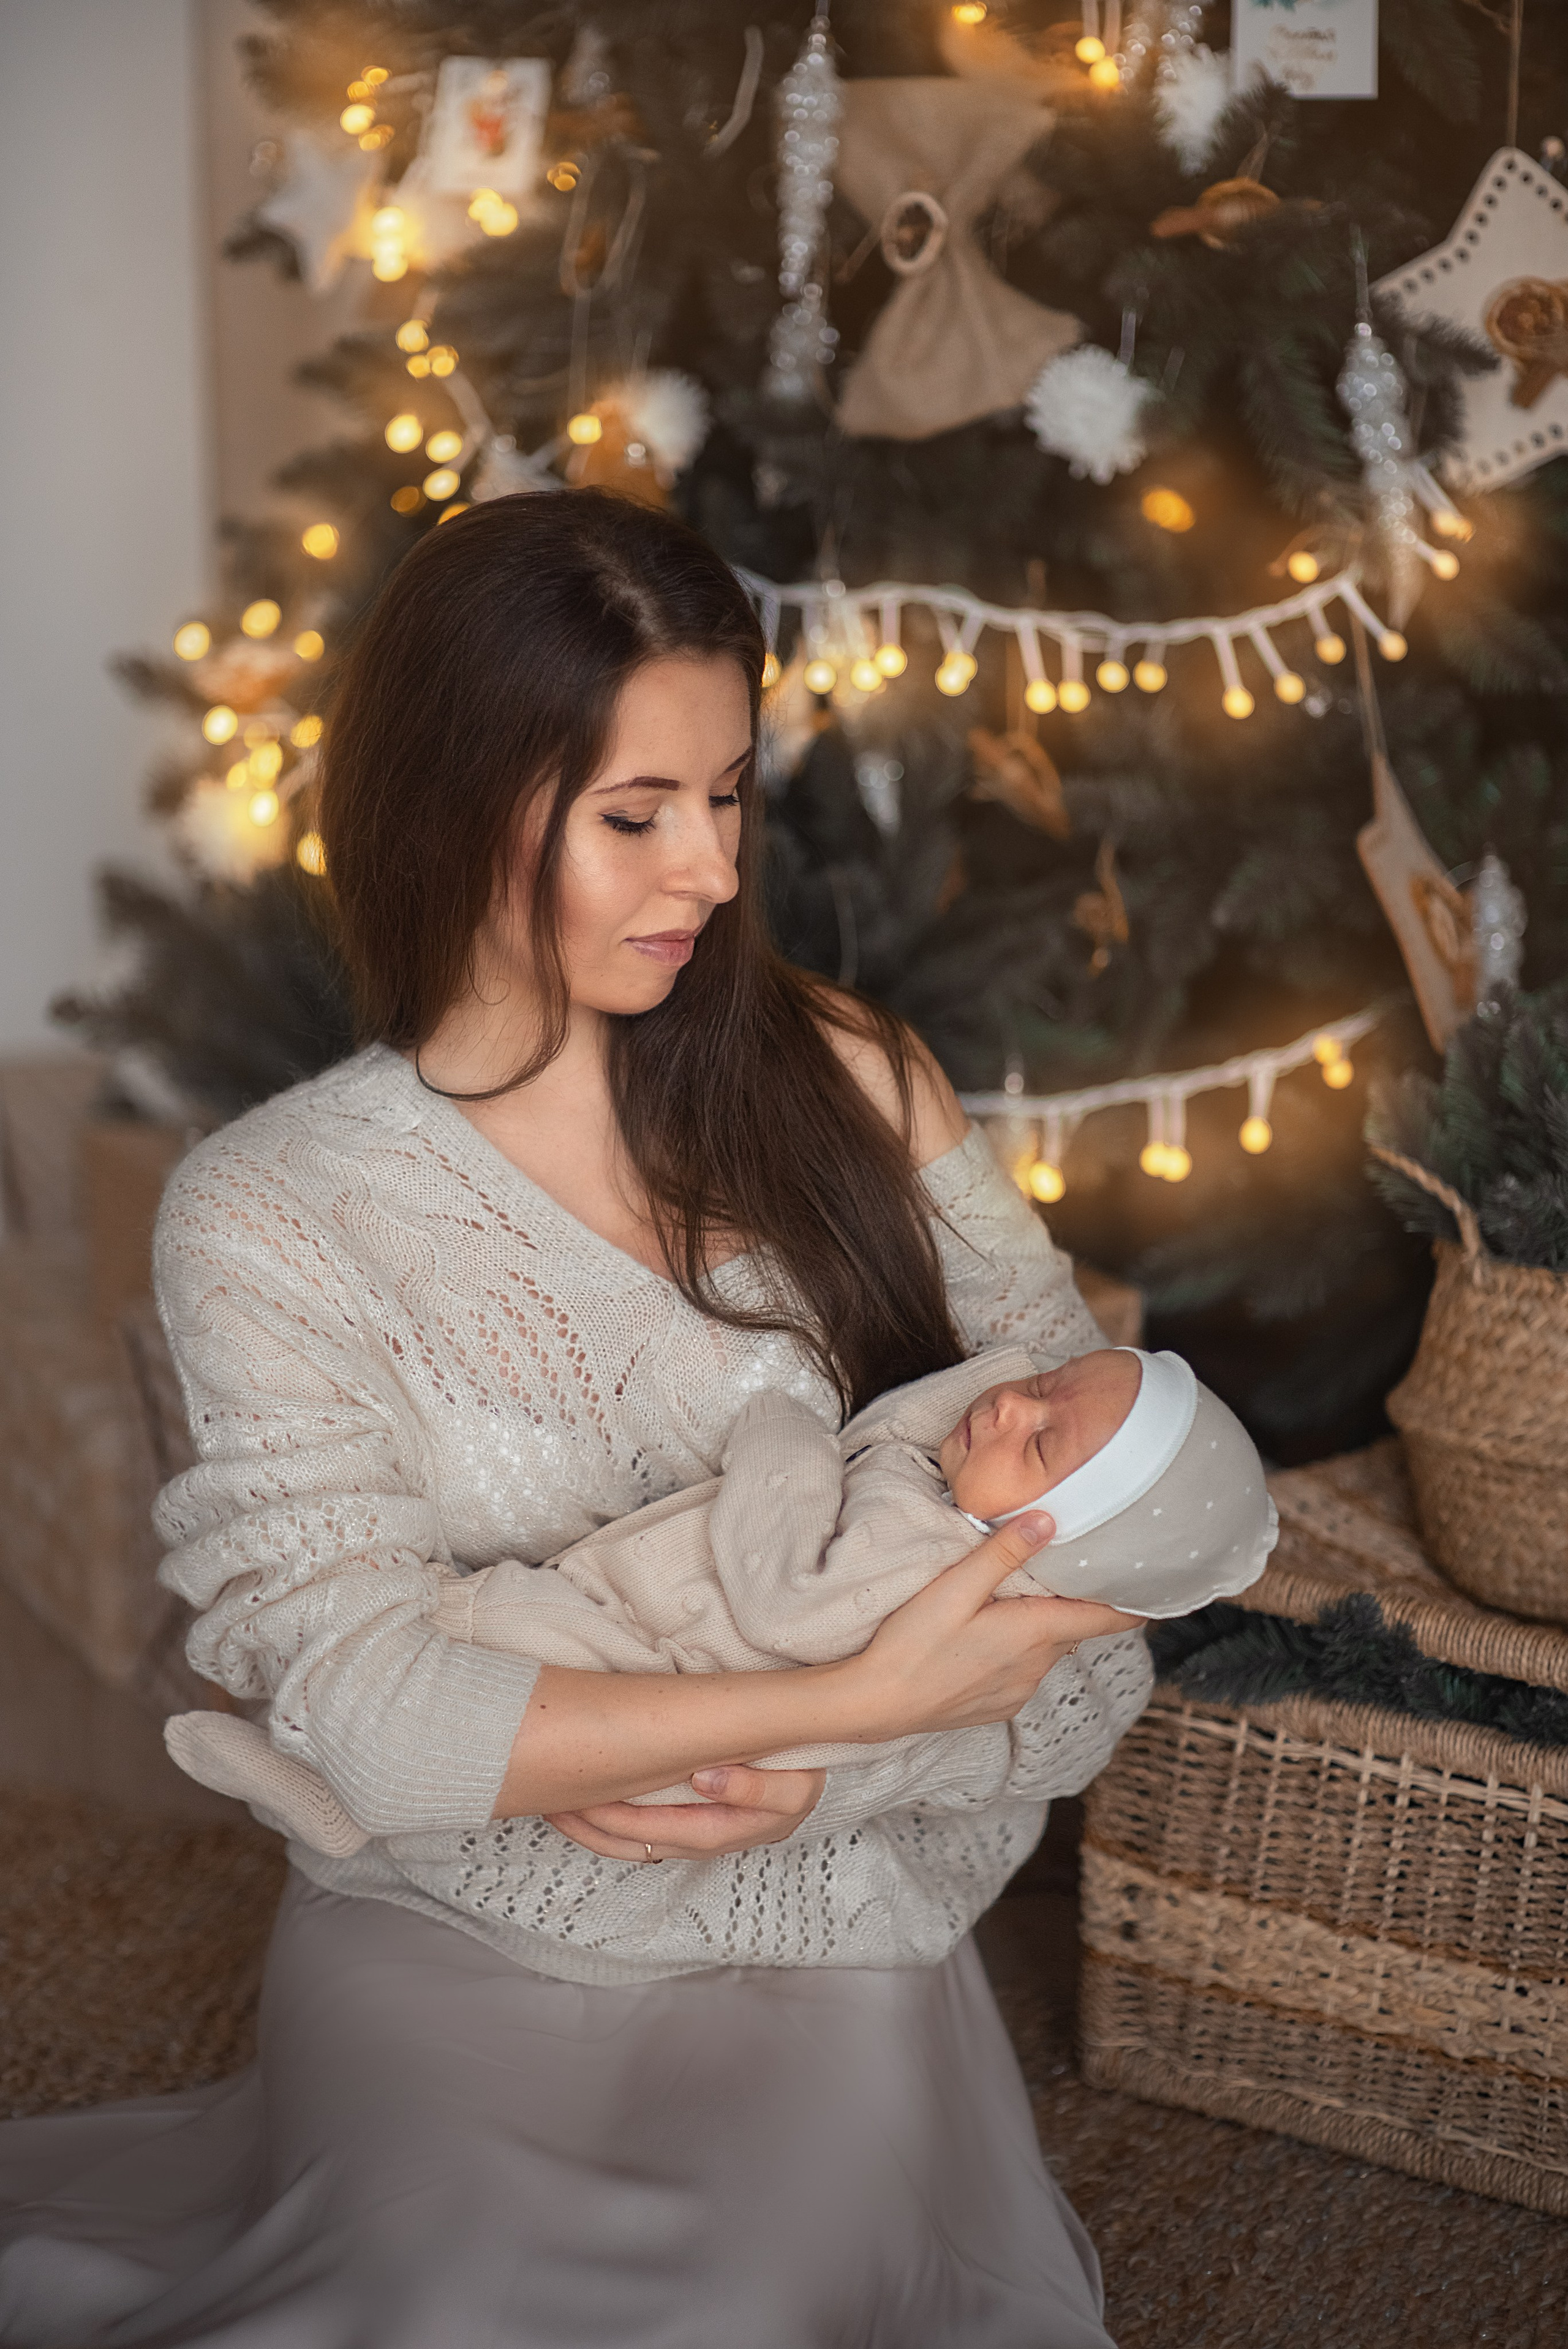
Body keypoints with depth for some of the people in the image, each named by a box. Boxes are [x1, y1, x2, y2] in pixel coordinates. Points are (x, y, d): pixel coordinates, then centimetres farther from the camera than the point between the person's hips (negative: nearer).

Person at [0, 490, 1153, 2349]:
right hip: (450, 1945, -1)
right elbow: (370, 1716, -14)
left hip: (824, 1940, 1)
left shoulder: (843, 1080, 2)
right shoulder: (270, 1213, -6)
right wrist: (851, 1696, -22)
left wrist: (838, 1768, -14)